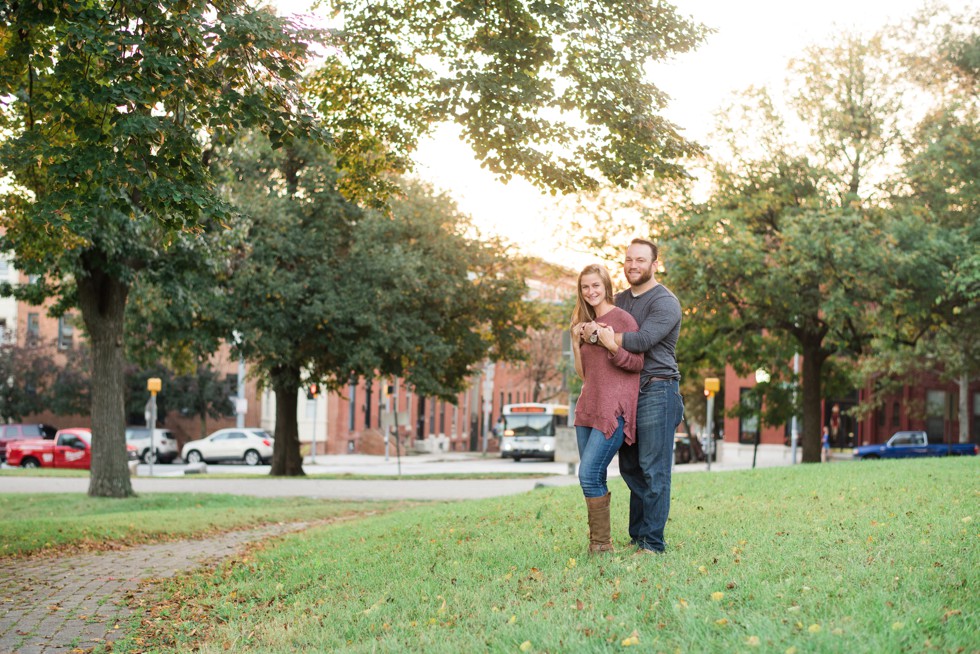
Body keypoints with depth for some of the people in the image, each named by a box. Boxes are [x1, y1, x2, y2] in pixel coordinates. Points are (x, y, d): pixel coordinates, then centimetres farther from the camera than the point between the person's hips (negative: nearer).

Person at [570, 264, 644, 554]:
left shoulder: (622, 318, -6)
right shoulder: (586, 322, 17)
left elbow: (637, 363, -8)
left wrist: (612, 346, -23)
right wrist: (576, 339, 5)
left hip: (614, 409, -8)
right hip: (588, 407, 8)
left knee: (589, 474, -14)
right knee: (593, 477, 8)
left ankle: (601, 544, -3)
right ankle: (597, 540, 16)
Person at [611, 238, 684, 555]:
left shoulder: (665, 302, -7)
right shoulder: (620, 300, 18)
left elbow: (642, 340, -20)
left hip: (656, 392, -7)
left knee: (653, 470, -7)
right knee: (630, 468, 9)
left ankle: (652, 543, -4)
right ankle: (637, 535, 17)